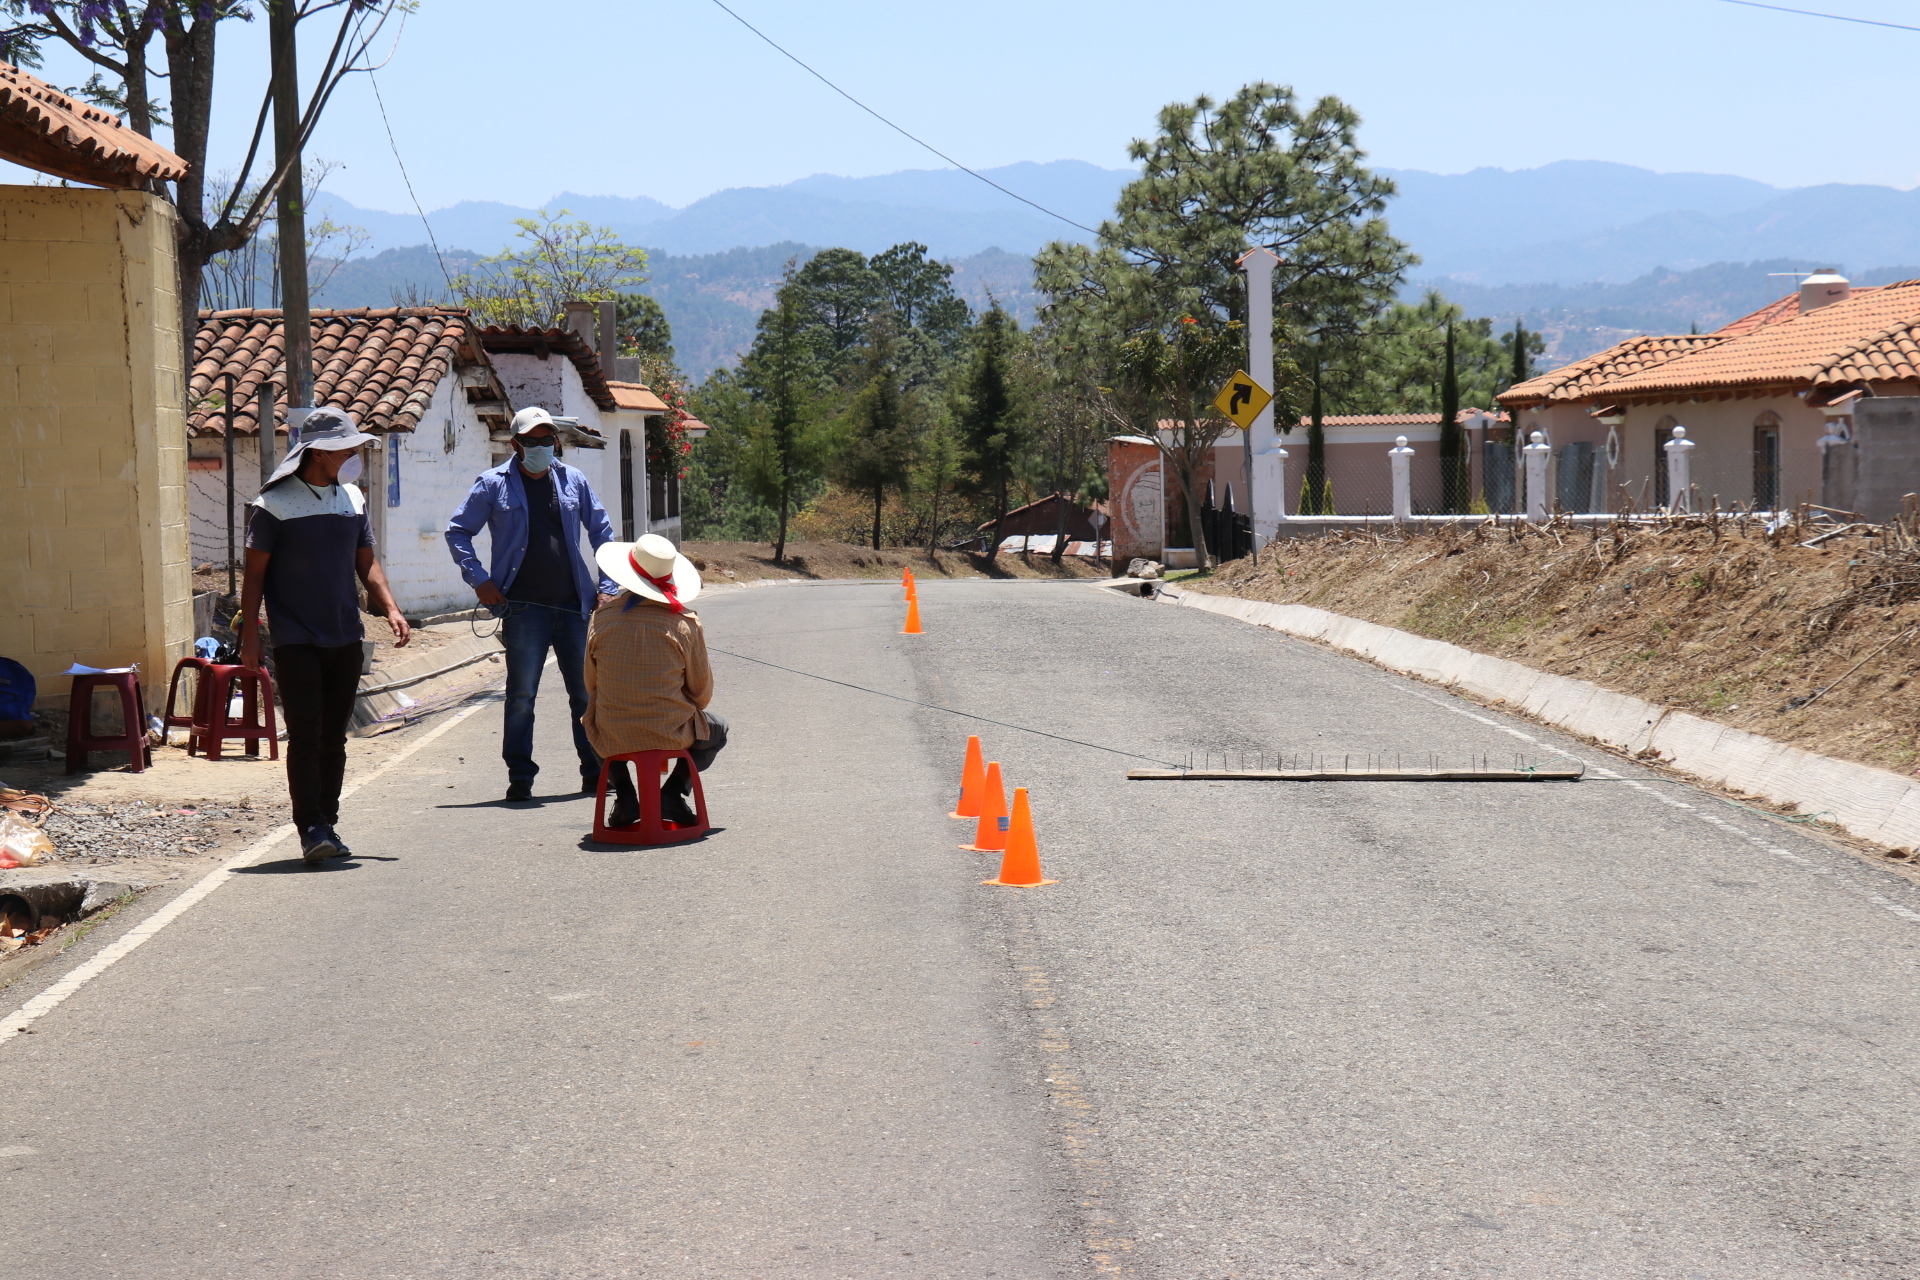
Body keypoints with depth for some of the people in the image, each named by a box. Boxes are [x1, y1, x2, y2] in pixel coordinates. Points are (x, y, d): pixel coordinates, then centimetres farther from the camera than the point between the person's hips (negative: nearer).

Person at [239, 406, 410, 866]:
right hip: (295, 639, -5)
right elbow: (255, 573, -3)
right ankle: (310, 829, -9)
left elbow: (367, 563, 15)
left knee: (334, 737, 8)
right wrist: (249, 634, -7)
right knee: (305, 734, -10)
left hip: (345, 638, 5)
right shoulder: (274, 504, -6)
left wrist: (390, 609, 1)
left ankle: (328, 824, 16)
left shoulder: (352, 499, 10)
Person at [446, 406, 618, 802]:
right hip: (523, 607, -3)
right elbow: (457, 531, 7)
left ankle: (596, 772, 17)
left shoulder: (573, 481, 10)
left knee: (587, 691, 7)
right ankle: (520, 777, 4)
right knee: (521, 695, -3)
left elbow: (602, 532, 18)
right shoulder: (494, 484, 2)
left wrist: (606, 586, 9)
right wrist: (478, 579, -3)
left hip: (575, 605, 3)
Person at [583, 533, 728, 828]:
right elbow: (702, 692, -2)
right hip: (672, 734, -2)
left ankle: (624, 795, 19)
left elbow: (591, 685, 4)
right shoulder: (685, 624, -12)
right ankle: (673, 791, 8)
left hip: (613, 738, 2)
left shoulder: (602, 617, -6)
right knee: (716, 731, 31)